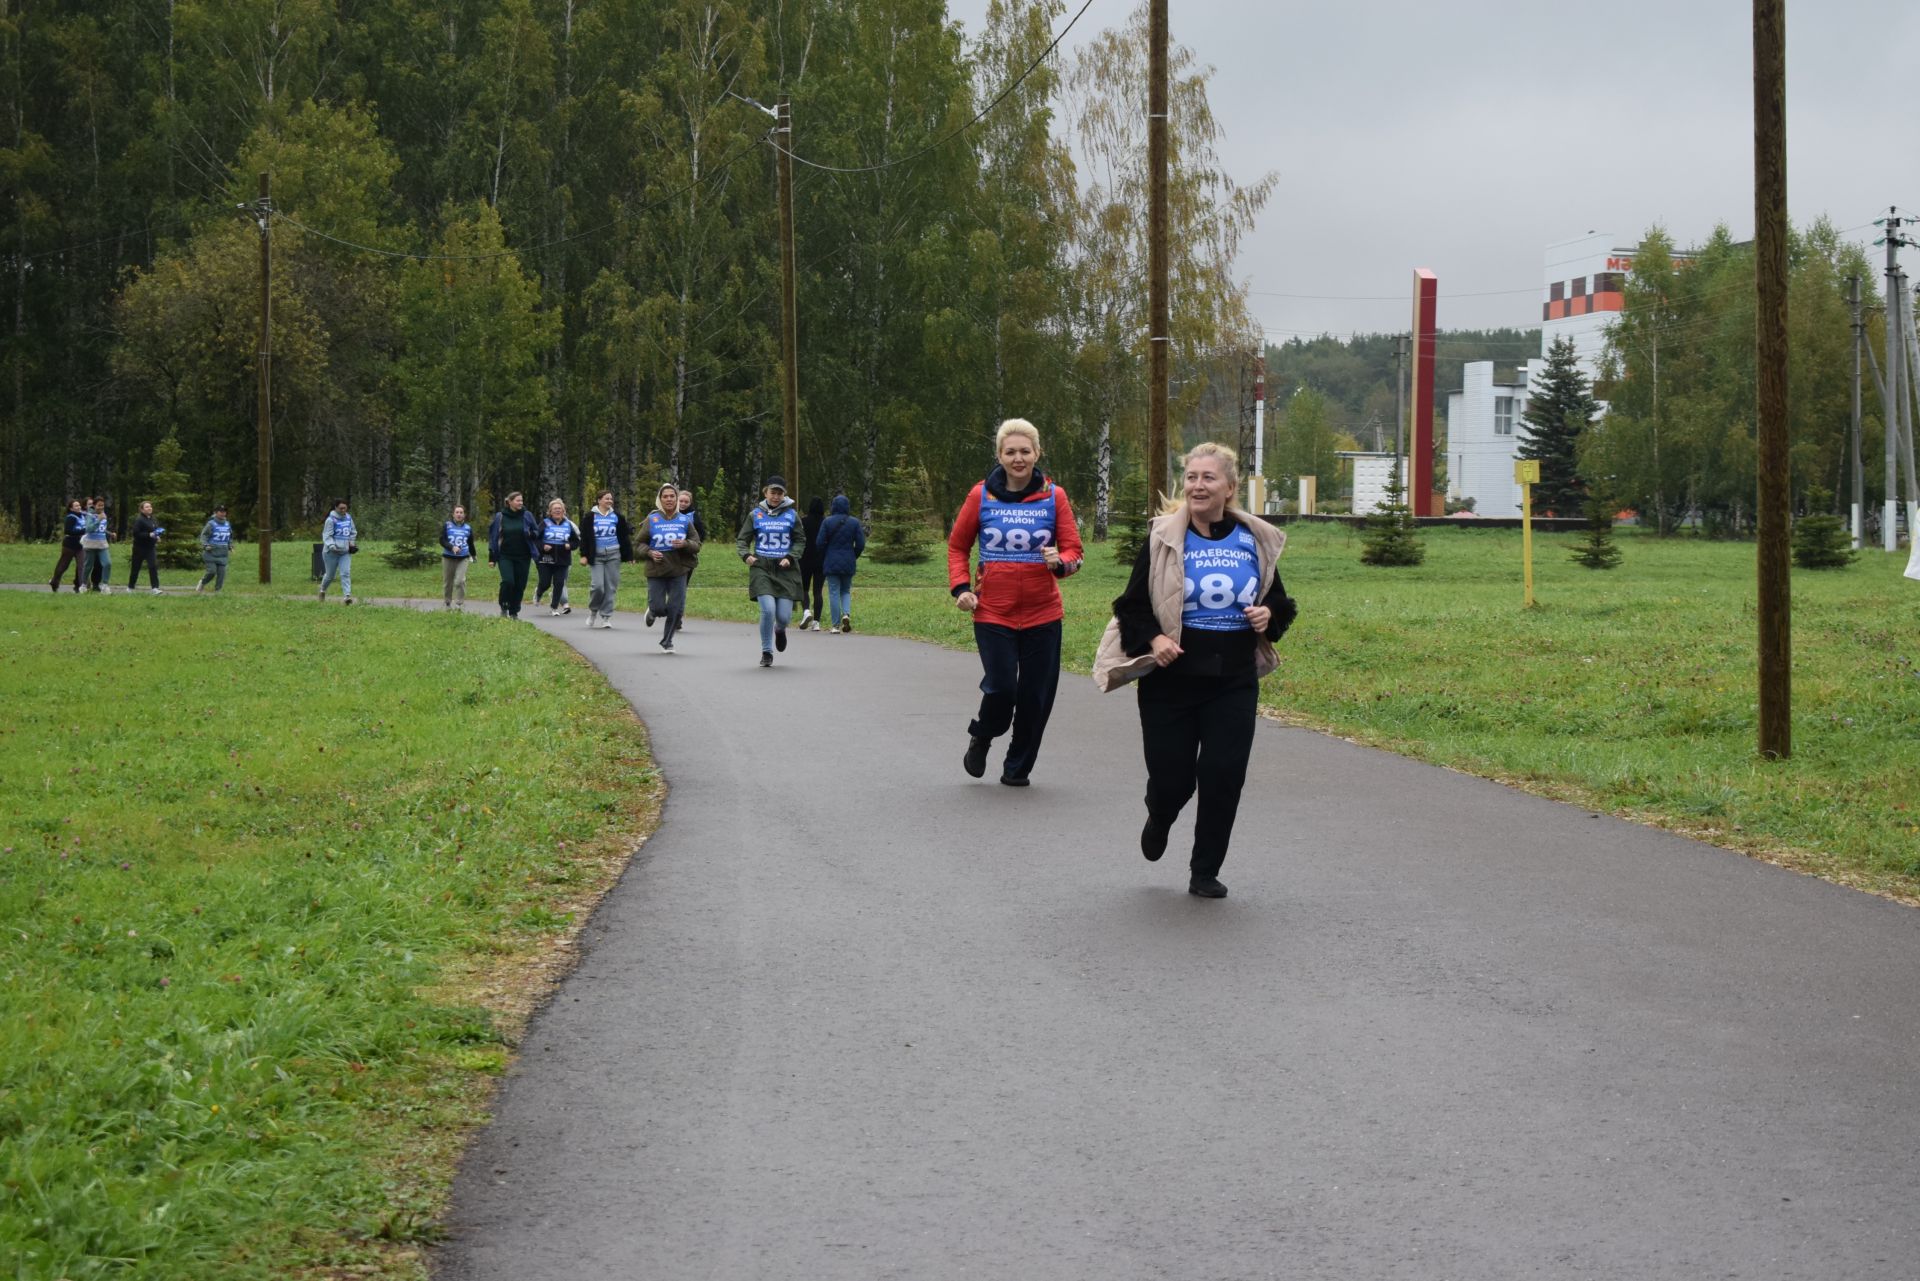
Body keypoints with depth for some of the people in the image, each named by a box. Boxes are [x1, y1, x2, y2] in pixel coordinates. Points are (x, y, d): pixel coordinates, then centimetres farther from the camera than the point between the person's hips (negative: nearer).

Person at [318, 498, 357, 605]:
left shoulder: (348, 518, 7)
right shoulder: (331, 520, -12)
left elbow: (353, 532, 23)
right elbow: (327, 536, -16)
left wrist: (352, 543, 9)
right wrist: (332, 546, -30)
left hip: (345, 552, 4)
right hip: (331, 552, -4)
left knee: (346, 573, -11)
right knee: (330, 575, 9)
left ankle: (347, 595, -17)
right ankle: (322, 590, 37)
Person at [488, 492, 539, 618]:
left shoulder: (527, 515, 4)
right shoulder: (500, 517, 2)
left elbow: (537, 533, 9)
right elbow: (493, 537, 5)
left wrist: (530, 534, -16)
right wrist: (491, 557, 2)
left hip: (523, 557, 2)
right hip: (505, 556, -2)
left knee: (520, 585, 3)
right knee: (507, 581, -18)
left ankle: (514, 612, 16)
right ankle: (504, 607, 4)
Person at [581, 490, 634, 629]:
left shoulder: (617, 517, 7)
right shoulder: (591, 517, 1)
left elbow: (625, 537, 10)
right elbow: (584, 537, 2)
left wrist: (629, 555, 6)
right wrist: (583, 555, -4)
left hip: (613, 556, 2)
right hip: (596, 556, -2)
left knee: (611, 587, 0)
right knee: (598, 586, -11)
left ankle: (606, 616, 7)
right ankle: (593, 611, 14)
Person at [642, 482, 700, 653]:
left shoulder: (684, 520, 3)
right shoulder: (652, 520, -1)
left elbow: (697, 545, 6)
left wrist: (685, 544, -15)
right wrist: (650, 552, -14)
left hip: (678, 571, 1)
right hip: (656, 572, -1)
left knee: (676, 609, -2)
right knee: (659, 608, -4)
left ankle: (667, 640, 17)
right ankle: (652, 612, 35)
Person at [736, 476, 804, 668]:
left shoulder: (791, 515, 5)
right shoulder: (755, 514, 5)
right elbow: (742, 540, 11)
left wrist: (790, 557, -7)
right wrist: (746, 555, -9)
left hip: (785, 570, 1)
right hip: (762, 568, -1)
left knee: (784, 616, -4)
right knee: (768, 610, -18)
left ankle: (780, 630, 37)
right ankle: (766, 652, 1)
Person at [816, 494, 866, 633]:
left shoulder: (827, 522, -7)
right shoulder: (855, 522, -2)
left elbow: (821, 543, -5)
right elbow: (860, 544, -3)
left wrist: (823, 560, 10)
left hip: (831, 563, -2)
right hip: (848, 564, 2)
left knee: (834, 592, 3)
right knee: (846, 591, 17)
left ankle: (836, 625, 0)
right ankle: (846, 613, -9)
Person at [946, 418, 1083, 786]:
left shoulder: (1054, 496, 1)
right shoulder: (981, 496, 1)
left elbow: (1073, 550, 3)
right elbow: (957, 546, 12)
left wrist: (1060, 562, -19)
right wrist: (960, 588, -2)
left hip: (1043, 614, 1)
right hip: (993, 612, -1)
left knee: (1036, 695, 3)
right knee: (1001, 687, -10)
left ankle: (1017, 767, 22)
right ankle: (981, 738, 22)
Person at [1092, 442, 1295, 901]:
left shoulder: (1255, 541, 4)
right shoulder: (1164, 540, -5)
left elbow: (1278, 600, 17)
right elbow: (1132, 605, 0)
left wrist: (1269, 614, -5)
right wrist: (1154, 638, -18)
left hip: (1234, 682, 2)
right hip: (1172, 679, -2)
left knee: (1223, 776, -4)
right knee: (1172, 777, 1)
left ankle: (1205, 872, 14)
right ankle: (1159, 819, 40)